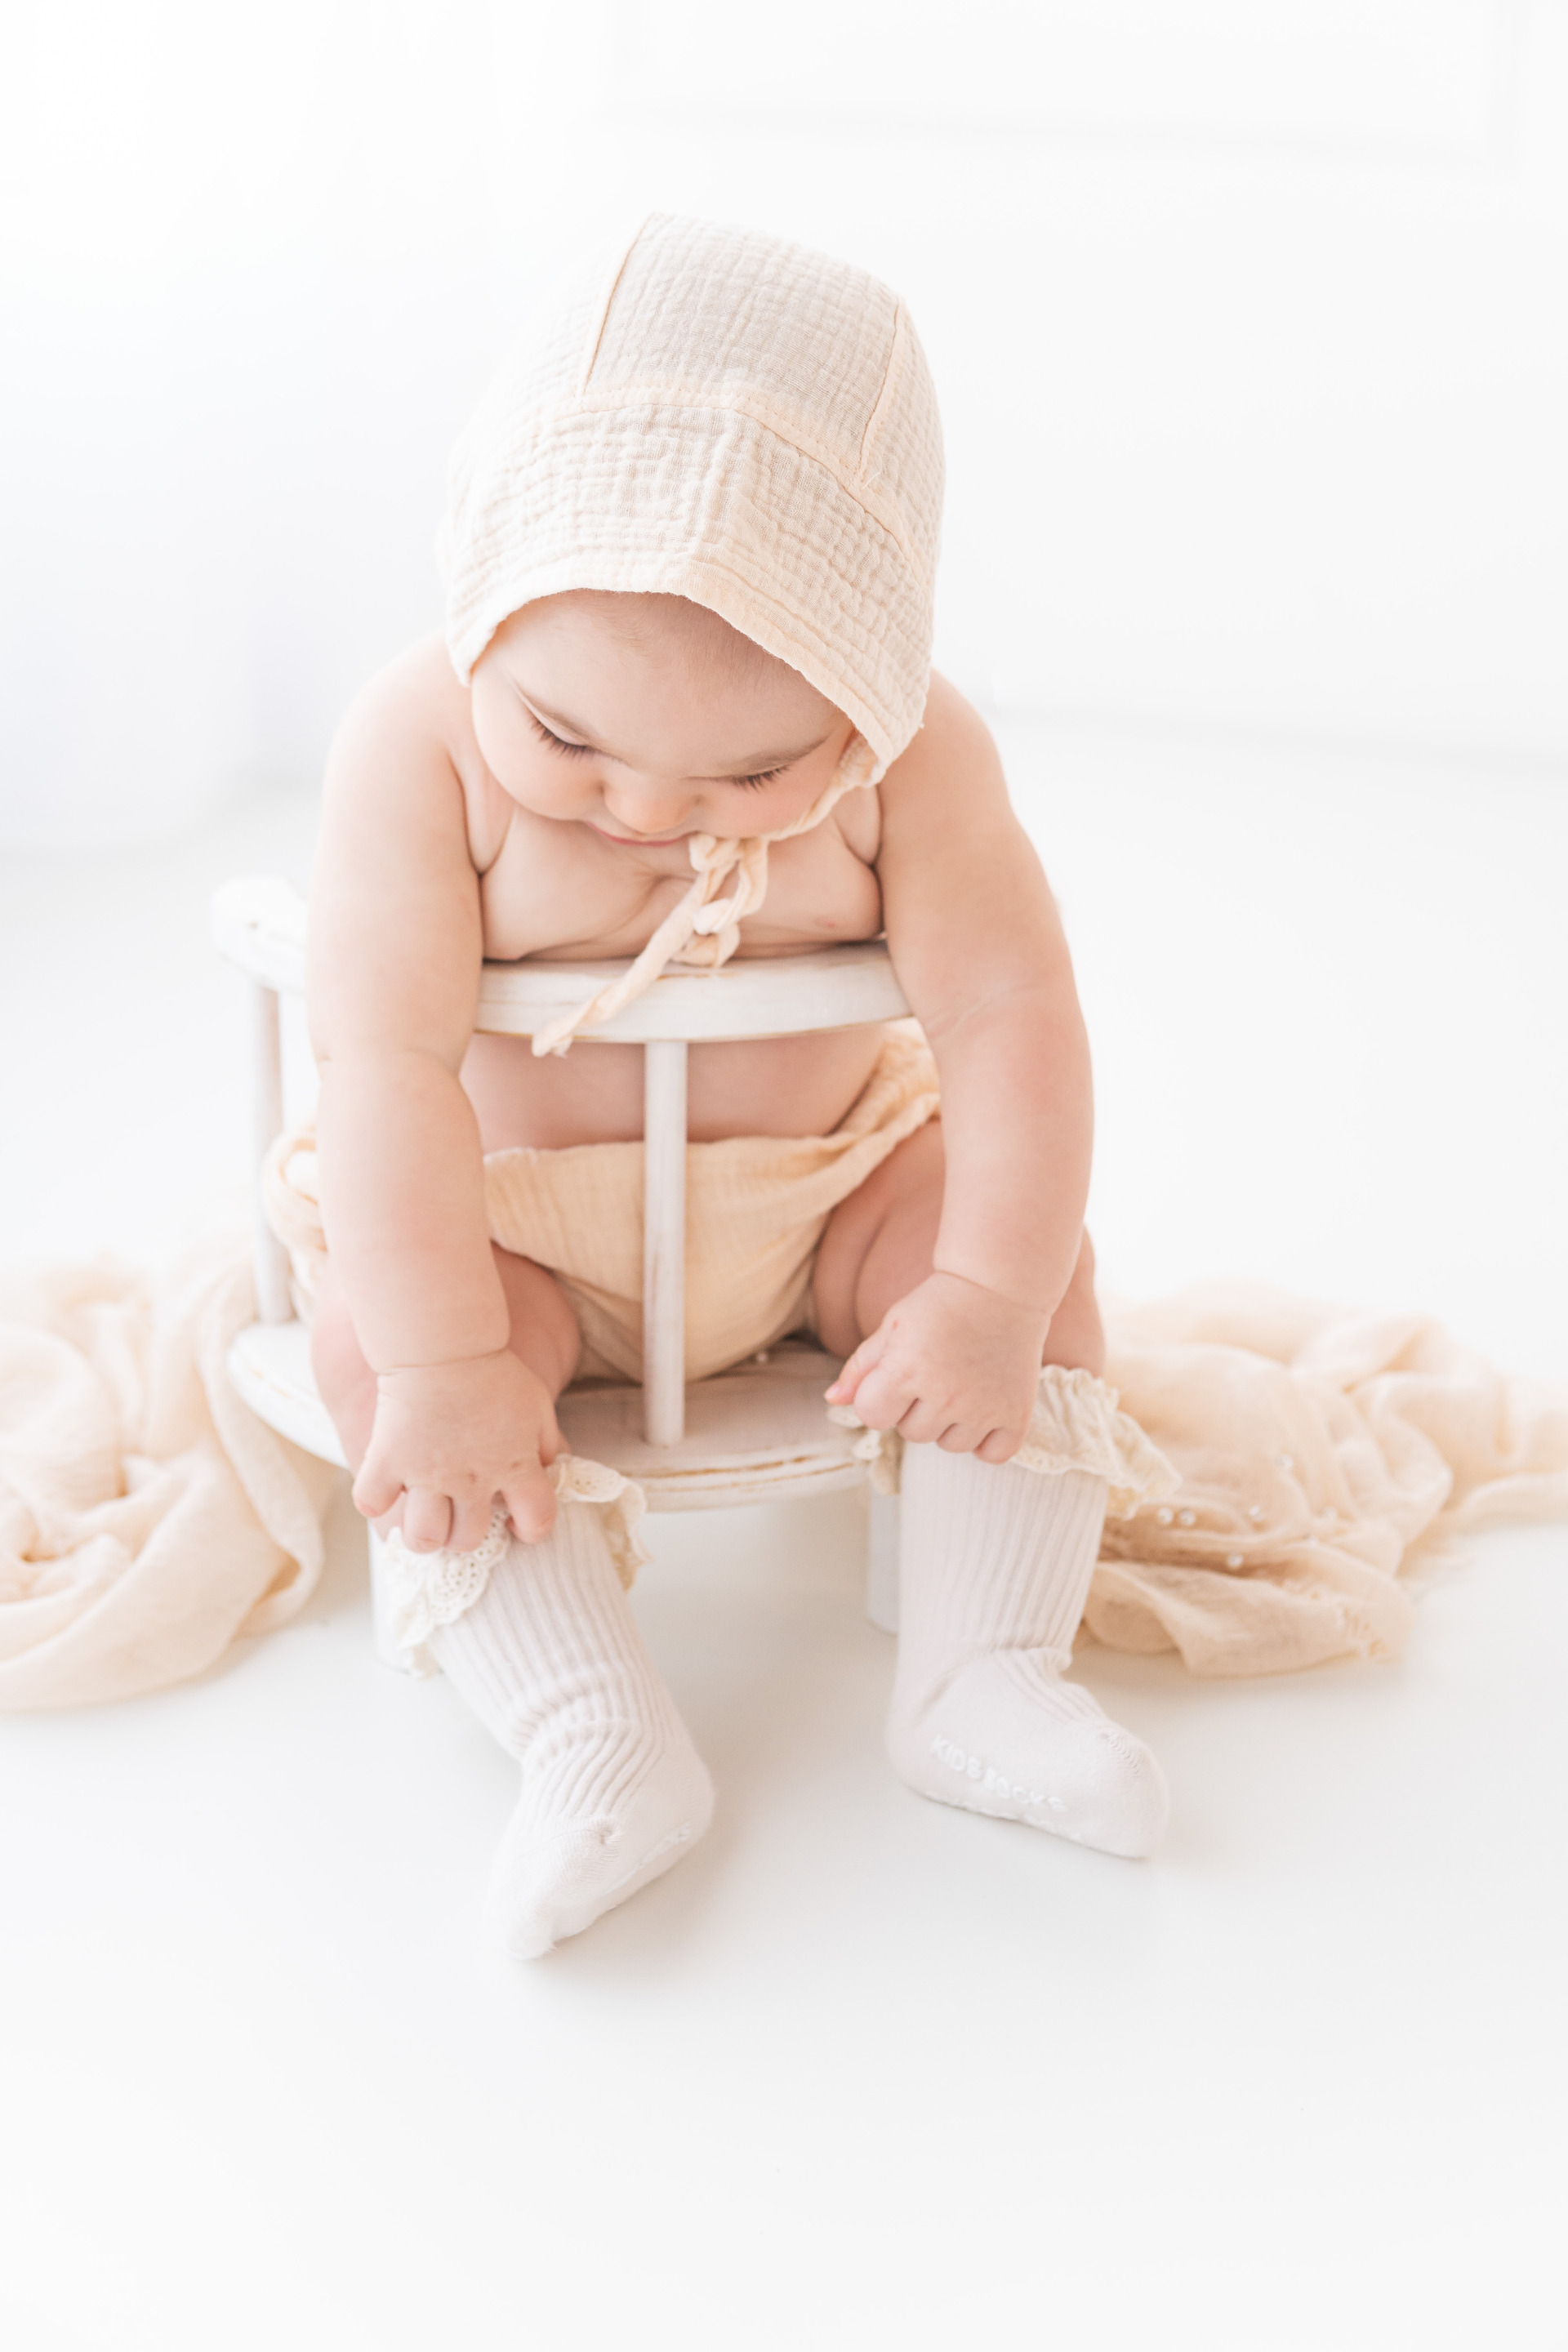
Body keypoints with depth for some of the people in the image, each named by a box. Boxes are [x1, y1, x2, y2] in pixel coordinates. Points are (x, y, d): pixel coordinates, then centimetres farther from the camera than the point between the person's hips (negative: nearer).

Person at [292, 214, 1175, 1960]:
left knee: (1036, 1254, -18)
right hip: (517, 1215, -1)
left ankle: (978, 1683, -14)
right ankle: (598, 1740, -28)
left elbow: (1008, 1016, -19)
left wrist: (991, 1294, -26)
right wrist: (443, 1355, -31)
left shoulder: (914, 755, -20)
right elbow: (388, 1053, -28)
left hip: (826, 1185, 2)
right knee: (363, 1334, -26)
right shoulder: (422, 743, -24)